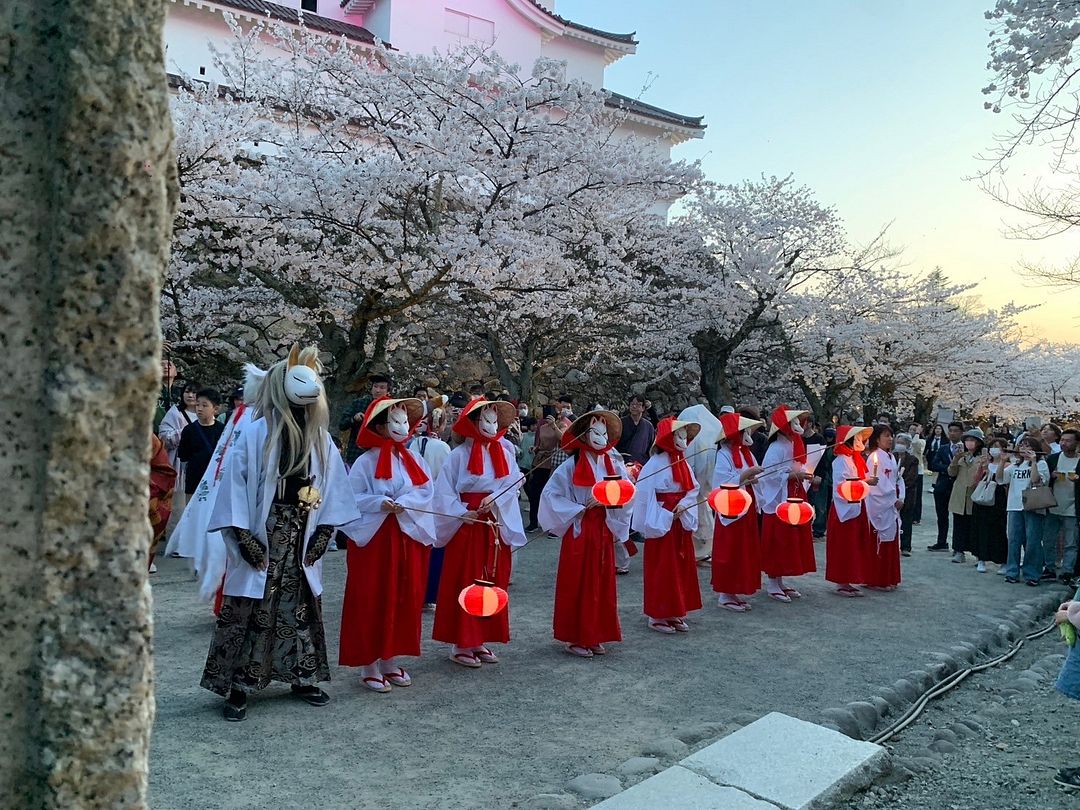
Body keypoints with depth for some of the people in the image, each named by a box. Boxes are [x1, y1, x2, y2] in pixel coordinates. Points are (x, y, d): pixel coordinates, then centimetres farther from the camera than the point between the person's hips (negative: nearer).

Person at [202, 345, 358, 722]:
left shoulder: (321, 438, 5)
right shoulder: (256, 434, -9)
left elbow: (332, 485, 8)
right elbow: (235, 483, -10)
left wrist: (324, 530, 1)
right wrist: (243, 535, -13)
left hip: (303, 538, 4)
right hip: (263, 536, -4)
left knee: (302, 608, 13)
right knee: (250, 611, 0)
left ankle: (303, 678, 25)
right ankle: (238, 687, 11)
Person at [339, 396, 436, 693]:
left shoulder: (413, 459, 7)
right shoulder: (366, 462, -6)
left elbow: (426, 492, -1)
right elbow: (352, 499, -10)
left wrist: (402, 504, -17)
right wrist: (380, 503, -23)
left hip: (409, 537, 5)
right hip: (375, 539, -5)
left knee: (404, 599, 9)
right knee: (372, 601, 0)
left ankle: (390, 660, 22)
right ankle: (369, 665, 10)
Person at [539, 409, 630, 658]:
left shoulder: (613, 463, 3)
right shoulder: (571, 465, -9)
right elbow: (550, 494, -11)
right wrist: (576, 511, -14)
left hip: (604, 530, 5)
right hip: (579, 531, -4)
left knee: (602, 583, 10)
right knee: (577, 584, 1)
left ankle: (595, 636, 22)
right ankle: (575, 637, 12)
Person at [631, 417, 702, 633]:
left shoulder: (683, 462, 8)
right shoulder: (656, 463, -14)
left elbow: (693, 490, 6)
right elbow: (645, 494, -15)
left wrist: (684, 504, -13)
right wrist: (653, 524, -16)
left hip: (681, 521, 7)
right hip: (662, 522, -7)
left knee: (682, 566, 11)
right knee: (661, 569, 0)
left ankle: (675, 613, 22)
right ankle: (657, 616, 10)